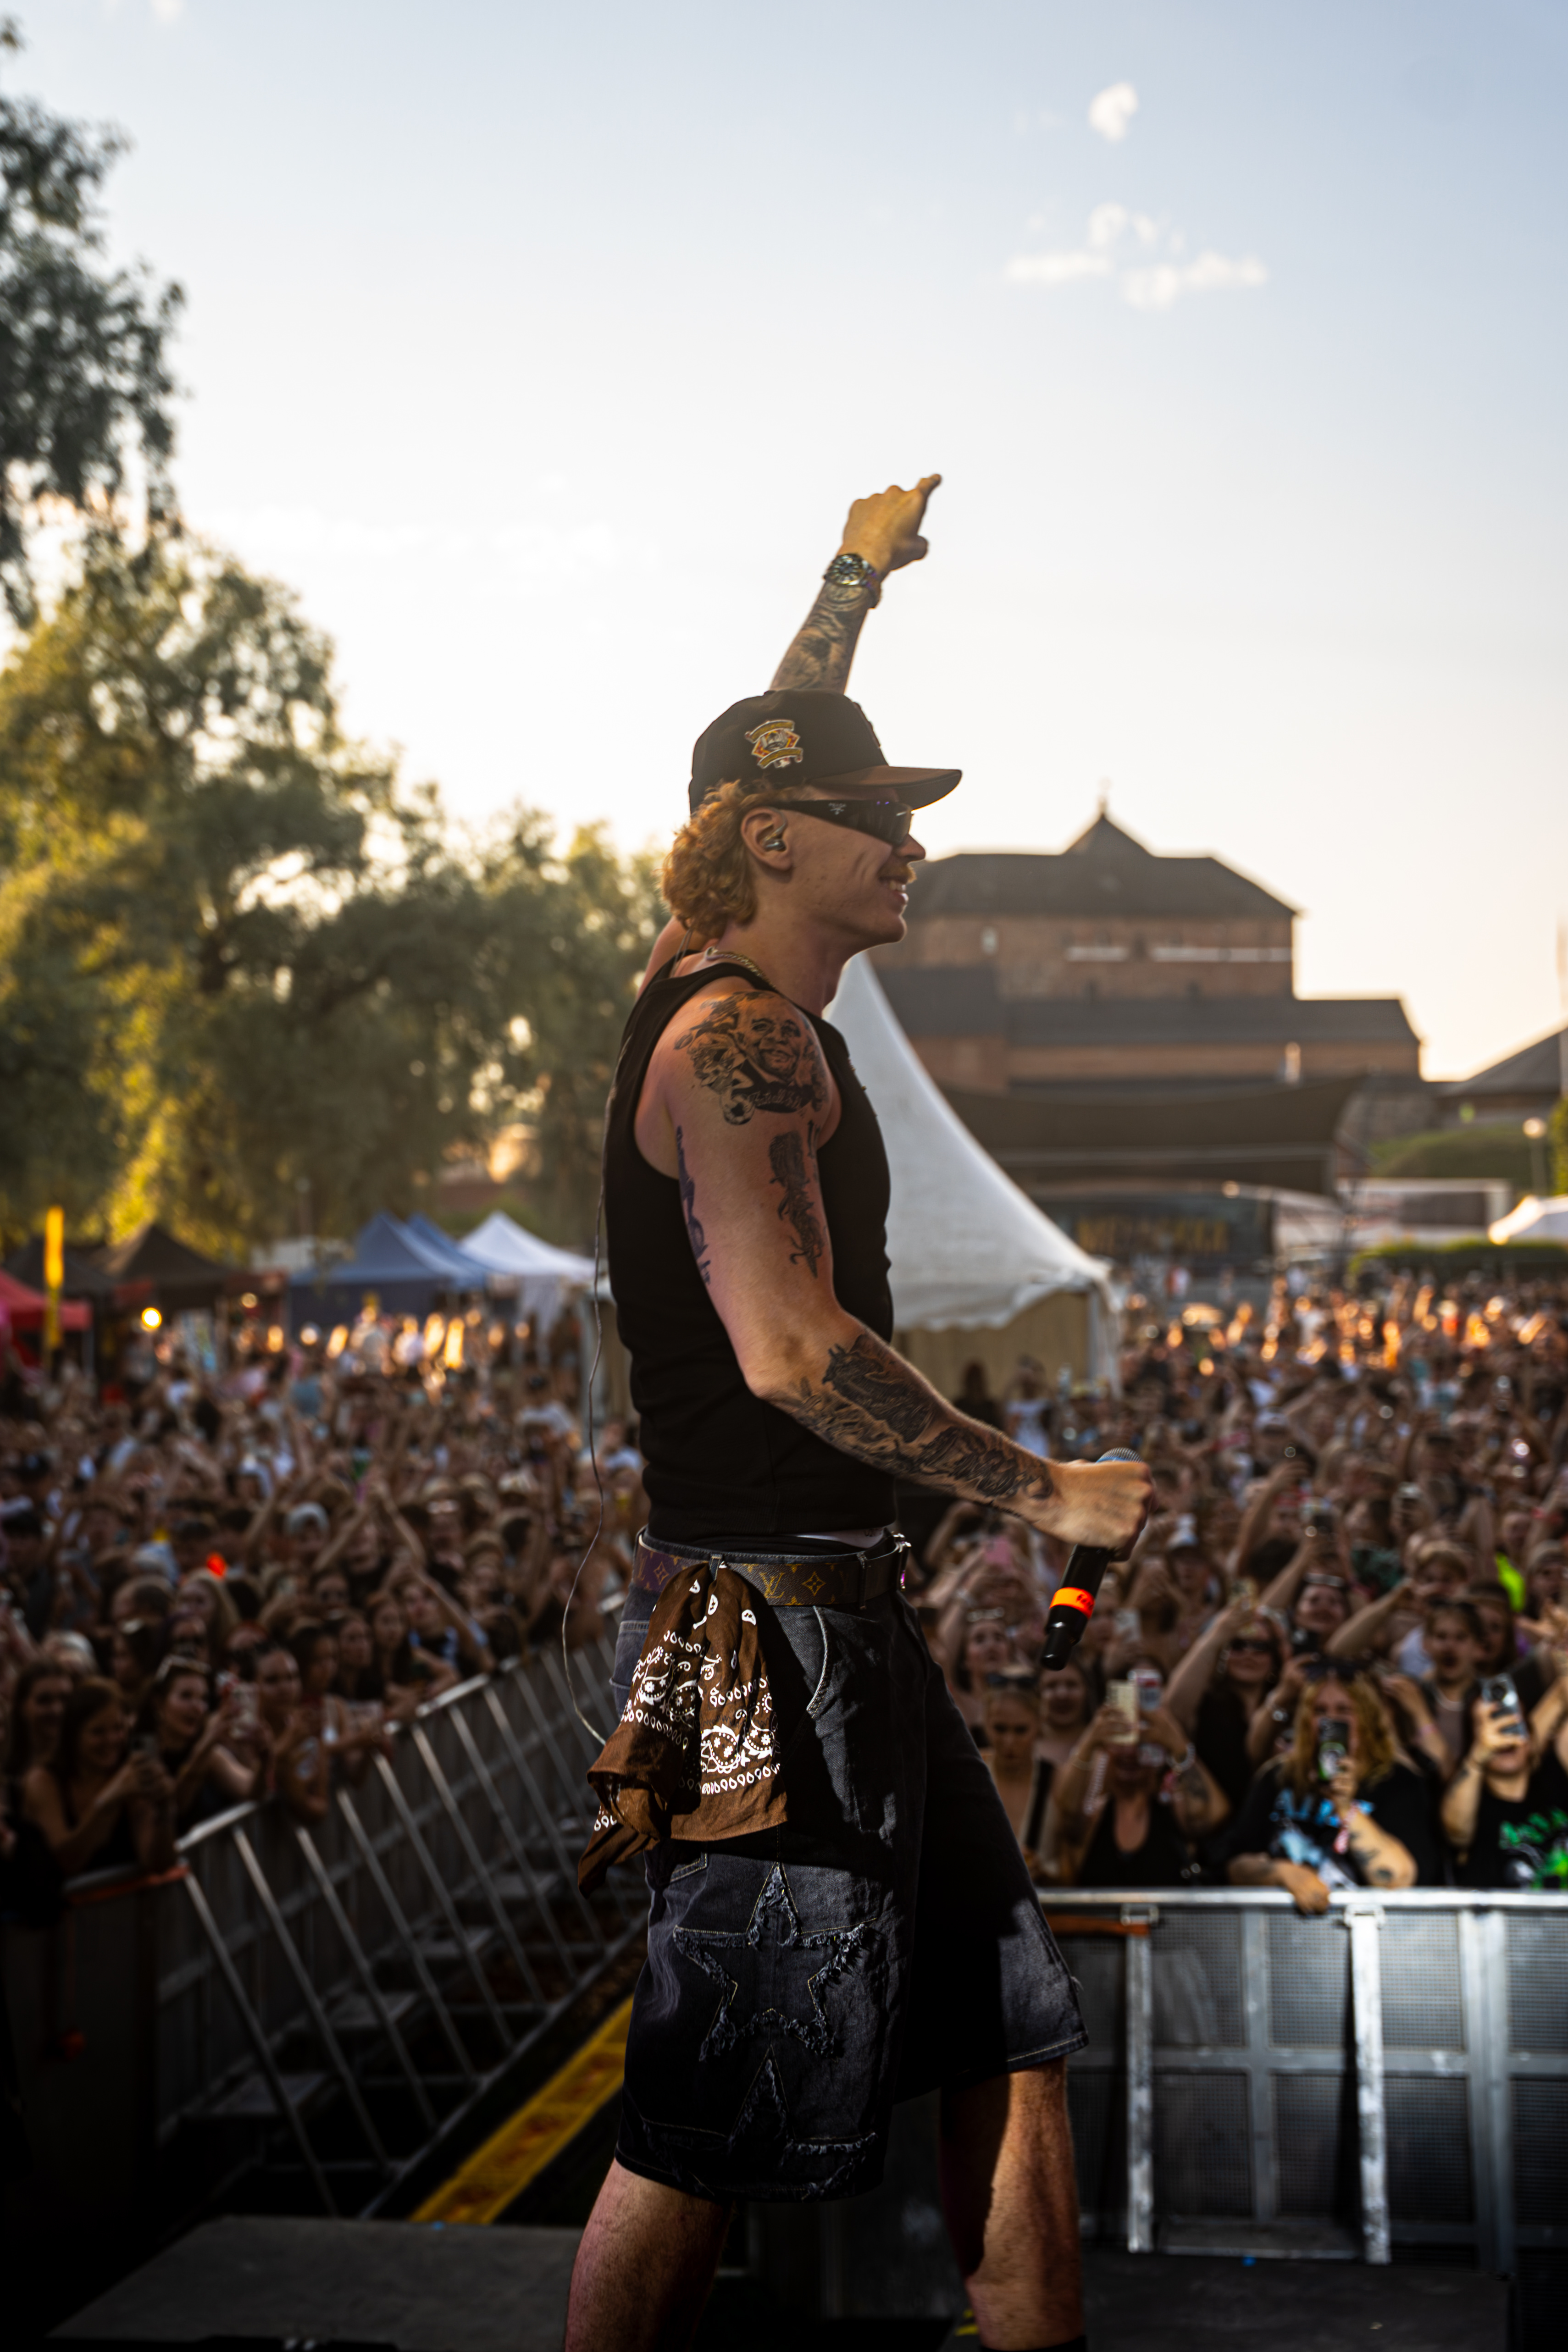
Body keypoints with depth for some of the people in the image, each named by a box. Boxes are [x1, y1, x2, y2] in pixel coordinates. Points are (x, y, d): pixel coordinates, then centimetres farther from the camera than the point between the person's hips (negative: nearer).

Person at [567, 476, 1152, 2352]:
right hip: (764, 1638, -10)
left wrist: (857, 579, 42)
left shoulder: (738, 995, 13)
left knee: (1010, 2039, 12)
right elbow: (793, 1349, -24)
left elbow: (773, 757, 32)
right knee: (712, 2126, -3)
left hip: (842, 1614, 10)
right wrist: (1044, 1492, -17)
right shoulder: (741, 1039, -16)